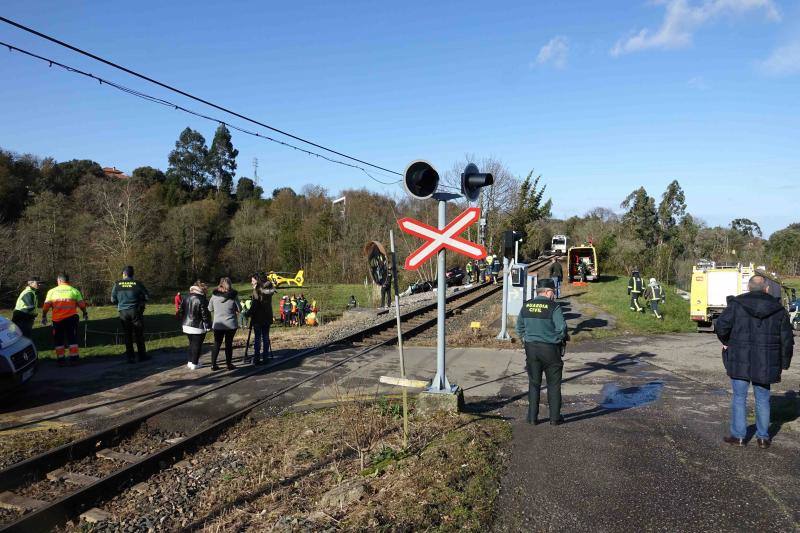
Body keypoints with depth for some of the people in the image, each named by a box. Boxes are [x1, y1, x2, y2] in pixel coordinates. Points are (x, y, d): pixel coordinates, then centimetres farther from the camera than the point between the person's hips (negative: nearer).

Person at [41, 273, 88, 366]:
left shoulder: (52, 291, 3)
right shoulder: (74, 291, 2)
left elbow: (46, 306, -1)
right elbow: (82, 304, 1)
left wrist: (44, 316, 12)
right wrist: (85, 313, 17)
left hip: (57, 319, 0)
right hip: (71, 318, 0)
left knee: (58, 340, 12)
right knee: (72, 338, 8)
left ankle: (60, 359, 13)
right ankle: (74, 358, 6)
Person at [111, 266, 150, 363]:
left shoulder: (118, 284, -3)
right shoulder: (137, 284, -8)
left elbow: (113, 299, 3)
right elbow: (147, 296, -3)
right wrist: (141, 302, 16)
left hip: (123, 312, 2)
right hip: (135, 311, -2)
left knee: (127, 335, 10)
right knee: (139, 334, 9)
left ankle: (130, 357, 11)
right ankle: (142, 355, 14)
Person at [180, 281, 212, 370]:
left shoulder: (186, 298, 4)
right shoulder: (201, 300, -18)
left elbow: (181, 311, 10)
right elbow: (205, 314, -16)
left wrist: (183, 322, 18)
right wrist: (208, 325, -9)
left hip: (187, 325, 7)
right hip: (198, 327, -7)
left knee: (191, 344, 20)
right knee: (197, 345, 3)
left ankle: (190, 362, 26)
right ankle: (194, 364, 6)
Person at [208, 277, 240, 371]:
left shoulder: (214, 295, -3)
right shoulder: (233, 296, -10)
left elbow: (210, 309, 6)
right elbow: (239, 309, -4)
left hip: (217, 324, 2)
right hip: (231, 324, -2)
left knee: (217, 344, 10)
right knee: (229, 344, 7)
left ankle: (213, 364, 10)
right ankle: (229, 364, 12)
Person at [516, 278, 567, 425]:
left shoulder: (526, 306, 2)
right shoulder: (553, 307, -14)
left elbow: (519, 327, 8)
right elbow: (562, 328, -17)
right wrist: (560, 339, 3)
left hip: (531, 348, 4)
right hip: (550, 349, -4)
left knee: (534, 384, 13)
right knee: (553, 385, 10)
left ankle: (532, 417, 15)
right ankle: (554, 417, 15)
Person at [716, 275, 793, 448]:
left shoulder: (736, 304, -6)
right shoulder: (779, 309, 3)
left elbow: (721, 326, -13)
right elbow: (787, 339, 5)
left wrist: (726, 342, 6)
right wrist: (784, 363, 14)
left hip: (739, 361, -2)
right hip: (766, 363, 2)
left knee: (739, 398, 6)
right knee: (763, 399, 14)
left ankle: (738, 436, 11)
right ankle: (763, 437, 21)